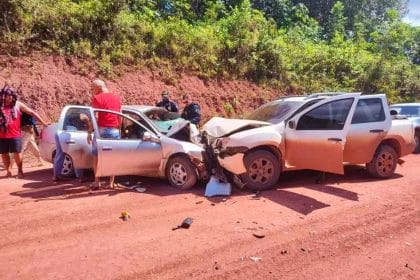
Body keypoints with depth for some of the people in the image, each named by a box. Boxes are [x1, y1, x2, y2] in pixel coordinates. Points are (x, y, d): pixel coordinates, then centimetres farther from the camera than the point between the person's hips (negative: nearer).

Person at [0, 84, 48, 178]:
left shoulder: (17, 104, 1)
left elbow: (32, 113, 4)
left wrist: (44, 123, 3)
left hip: (15, 135, -2)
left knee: (17, 153, -1)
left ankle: (20, 171, 15)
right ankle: (8, 171, 23)